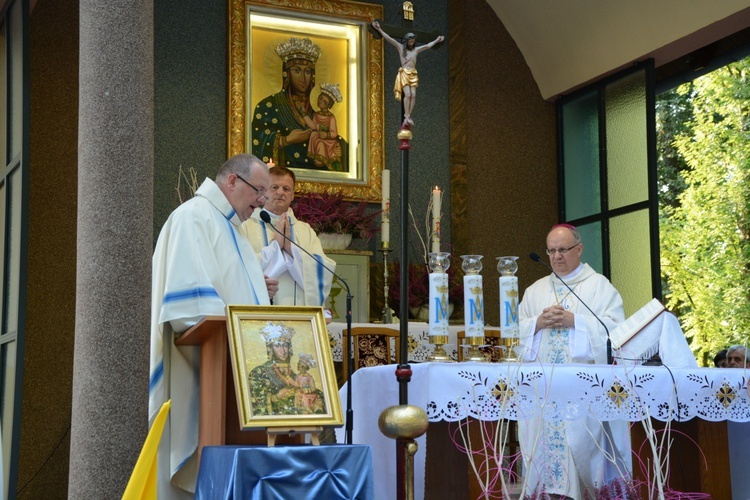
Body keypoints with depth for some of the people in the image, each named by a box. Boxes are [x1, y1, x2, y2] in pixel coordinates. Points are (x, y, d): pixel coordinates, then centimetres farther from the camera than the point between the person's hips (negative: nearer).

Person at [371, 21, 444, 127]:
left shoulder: (416, 50, 16)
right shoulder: (401, 47, 5)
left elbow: (428, 46, 29)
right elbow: (389, 39, -2)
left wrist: (437, 41, 37)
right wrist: (379, 30, -10)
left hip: (413, 74, 4)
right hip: (404, 73, -4)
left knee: (413, 95, -7)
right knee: (407, 94, -16)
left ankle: (408, 116, -4)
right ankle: (407, 116, -11)